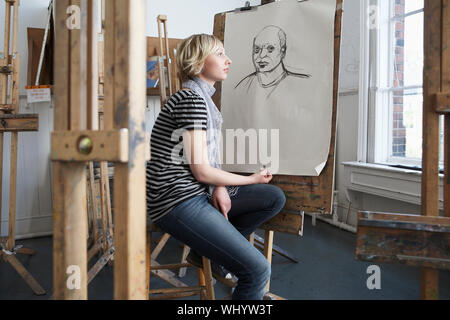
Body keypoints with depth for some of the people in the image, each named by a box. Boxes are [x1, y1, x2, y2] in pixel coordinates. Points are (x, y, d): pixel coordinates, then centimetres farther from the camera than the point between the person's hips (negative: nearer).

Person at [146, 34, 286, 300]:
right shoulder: (192, 99, -15)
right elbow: (201, 171, -17)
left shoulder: (204, 98, 15)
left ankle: (207, 247, 9)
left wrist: (220, 187, -5)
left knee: (275, 197, 6)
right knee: (258, 269, -17)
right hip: (179, 201, -10)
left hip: (200, 192, 10)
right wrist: (252, 179, -2)